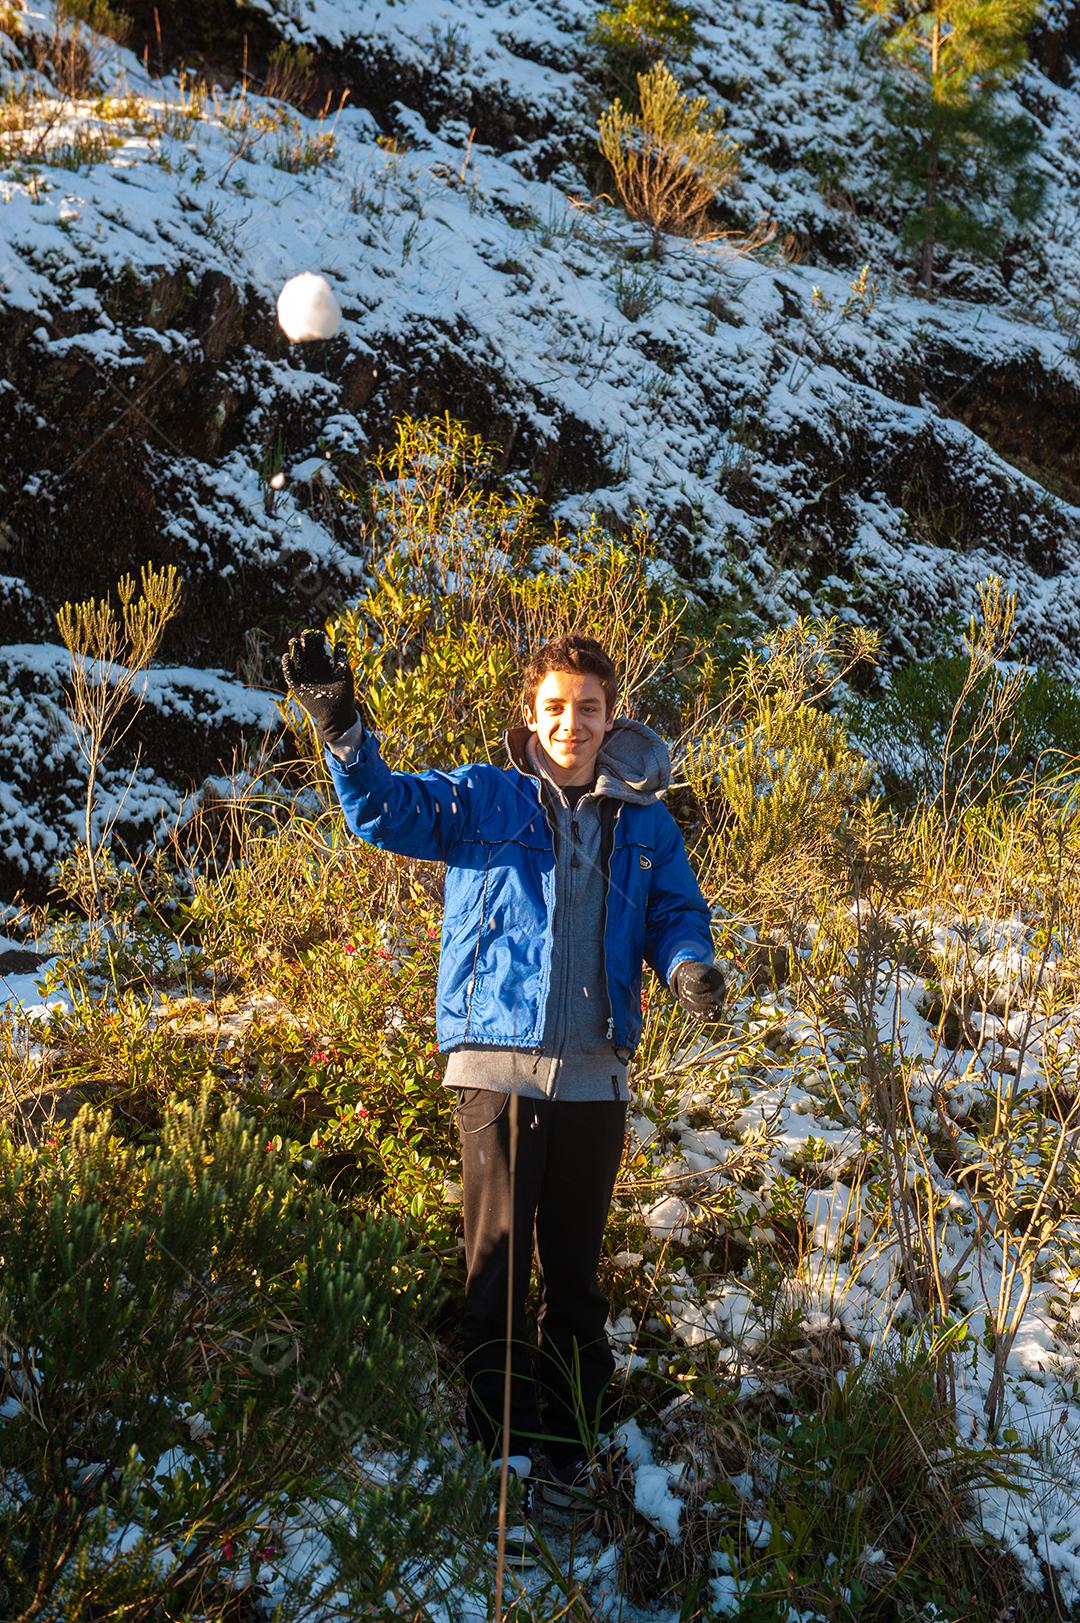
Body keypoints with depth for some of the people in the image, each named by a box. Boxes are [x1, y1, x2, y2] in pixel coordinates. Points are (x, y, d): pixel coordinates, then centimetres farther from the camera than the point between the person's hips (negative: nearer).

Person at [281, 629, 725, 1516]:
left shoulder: (645, 822, 11)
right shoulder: (483, 800, 3)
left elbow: (676, 909, 15)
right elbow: (385, 808, -4)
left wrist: (689, 964, -7)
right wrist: (341, 726, -21)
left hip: (595, 1074, 3)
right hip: (498, 1063, -3)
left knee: (575, 1266, 11)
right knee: (498, 1258, -2)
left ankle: (568, 1436, 23)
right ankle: (495, 1435, 9)